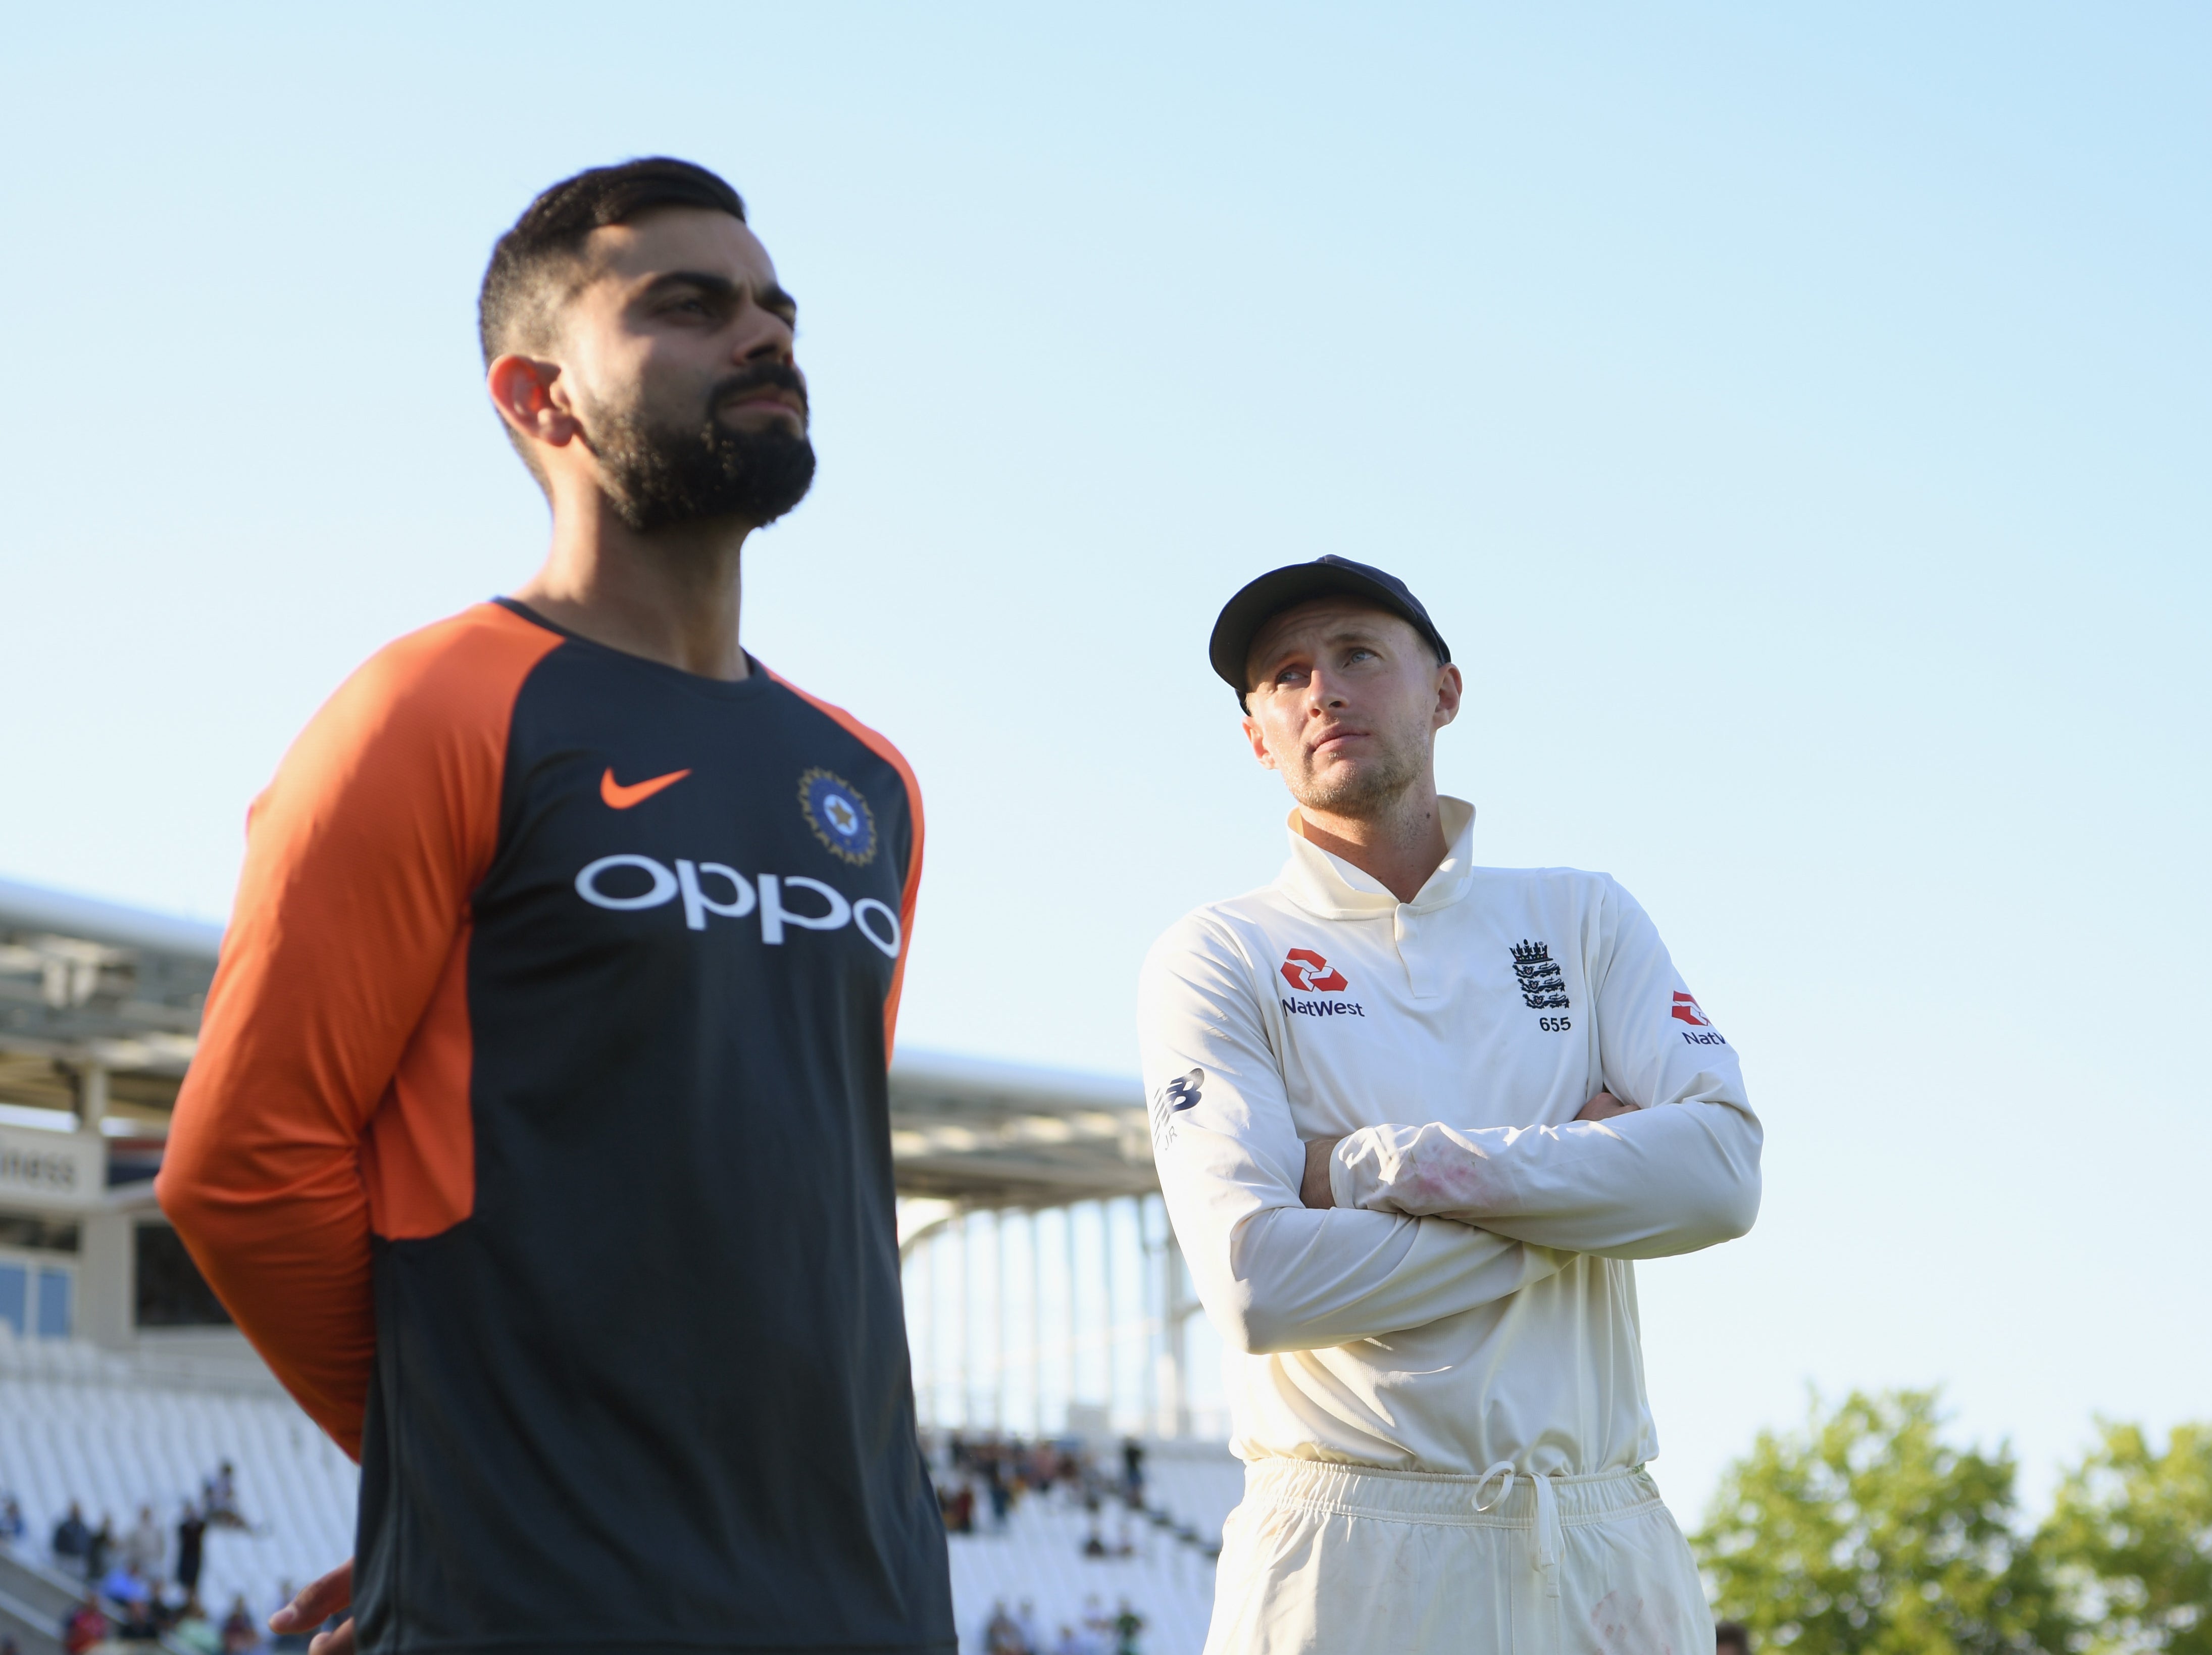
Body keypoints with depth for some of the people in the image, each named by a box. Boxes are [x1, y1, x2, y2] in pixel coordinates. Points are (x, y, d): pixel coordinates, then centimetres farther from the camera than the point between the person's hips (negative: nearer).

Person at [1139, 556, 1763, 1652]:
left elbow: (1722, 1171, -4)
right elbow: (1257, 1283, -11)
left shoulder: (1584, 919, 12)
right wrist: (1571, 1198, -4)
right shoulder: (1218, 958, 3)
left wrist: (1379, 1167, -9)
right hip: (1354, 1554, -2)